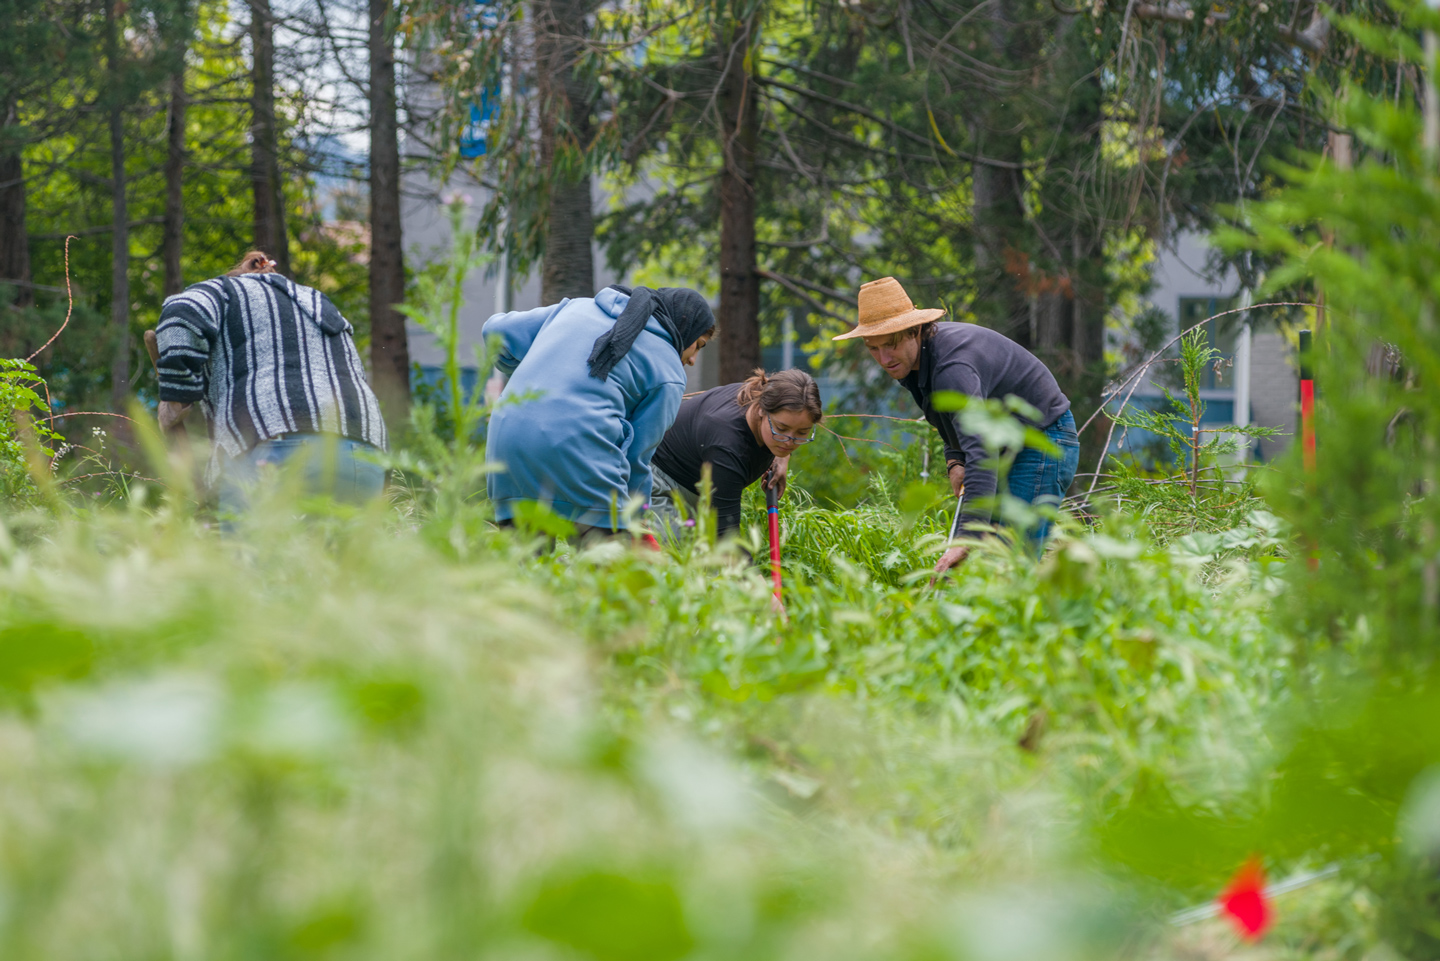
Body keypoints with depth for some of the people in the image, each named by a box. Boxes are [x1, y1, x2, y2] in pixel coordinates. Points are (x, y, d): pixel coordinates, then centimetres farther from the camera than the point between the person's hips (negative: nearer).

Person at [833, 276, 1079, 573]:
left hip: (1043, 445, -10)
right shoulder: (912, 359, -3)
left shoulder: (952, 367, -33)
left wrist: (966, 540, -53)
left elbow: (981, 455, -45)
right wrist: (954, 460, -2)